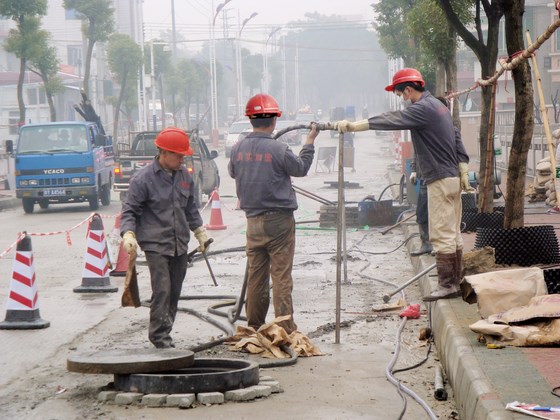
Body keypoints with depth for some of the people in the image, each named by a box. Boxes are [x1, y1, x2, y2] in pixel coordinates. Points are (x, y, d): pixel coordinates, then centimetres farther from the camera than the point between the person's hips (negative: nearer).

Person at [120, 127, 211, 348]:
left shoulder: (184, 175, 11)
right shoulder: (143, 178, -9)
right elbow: (129, 211, -6)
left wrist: (199, 231, 24)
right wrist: (128, 234, -21)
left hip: (180, 245, 6)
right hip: (155, 244, -6)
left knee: (175, 291, 8)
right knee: (162, 290, -14)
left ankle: (164, 331, 17)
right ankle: (159, 335, -8)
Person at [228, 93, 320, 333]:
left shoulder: (238, 149, 0)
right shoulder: (279, 150, -15)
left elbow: (232, 172, 18)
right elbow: (301, 168, 2)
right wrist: (310, 142, 14)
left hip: (253, 221, 5)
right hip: (278, 219, -5)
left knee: (255, 275, 12)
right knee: (281, 276, -2)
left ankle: (254, 327, 18)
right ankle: (285, 328, -2)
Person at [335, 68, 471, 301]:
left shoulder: (423, 109, -15)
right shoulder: (438, 107, 16)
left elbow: (390, 121, -24)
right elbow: (457, 139, 18)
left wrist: (352, 126, -25)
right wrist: (463, 169, 18)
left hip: (440, 180, -10)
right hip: (453, 177, 10)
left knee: (442, 235, -8)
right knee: (452, 234, 13)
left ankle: (446, 285, -6)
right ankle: (455, 282, 18)